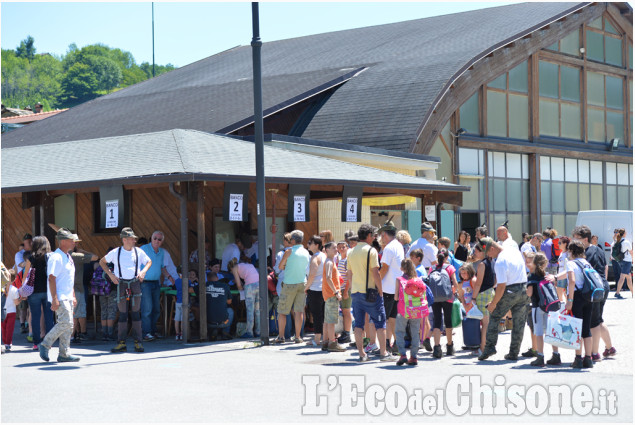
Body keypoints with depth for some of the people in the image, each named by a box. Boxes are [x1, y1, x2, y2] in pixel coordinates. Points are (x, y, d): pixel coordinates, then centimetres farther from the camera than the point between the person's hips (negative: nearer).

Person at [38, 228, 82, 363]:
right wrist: (54, 299, -24)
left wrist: (73, 296, 23)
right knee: (65, 322, -16)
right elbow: (51, 279, -19)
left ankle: (64, 353, 10)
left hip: (67, 297, 10)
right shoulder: (56, 258, -14)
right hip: (59, 298, -10)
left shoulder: (68, 257, 17)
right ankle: (45, 345, -3)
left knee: (68, 325, 7)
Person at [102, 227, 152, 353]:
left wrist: (143, 271, 1)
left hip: (135, 283, 1)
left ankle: (138, 343, 5)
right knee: (122, 314, 0)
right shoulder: (116, 252, 2)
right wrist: (110, 274, 3)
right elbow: (102, 262, 14)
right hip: (121, 284, -1)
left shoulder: (138, 251, 5)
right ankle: (121, 343, 5)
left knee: (136, 313, 1)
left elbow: (149, 262, 19)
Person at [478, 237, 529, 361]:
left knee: (494, 316, 10)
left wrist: (493, 303, -14)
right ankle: (514, 353, 15)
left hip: (510, 291, -7)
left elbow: (501, 286, -22)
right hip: (524, 289, 7)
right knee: (519, 323, 10)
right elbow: (524, 266, 20)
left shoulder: (500, 262, -21)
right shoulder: (516, 250, 5)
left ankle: (490, 346, 3)